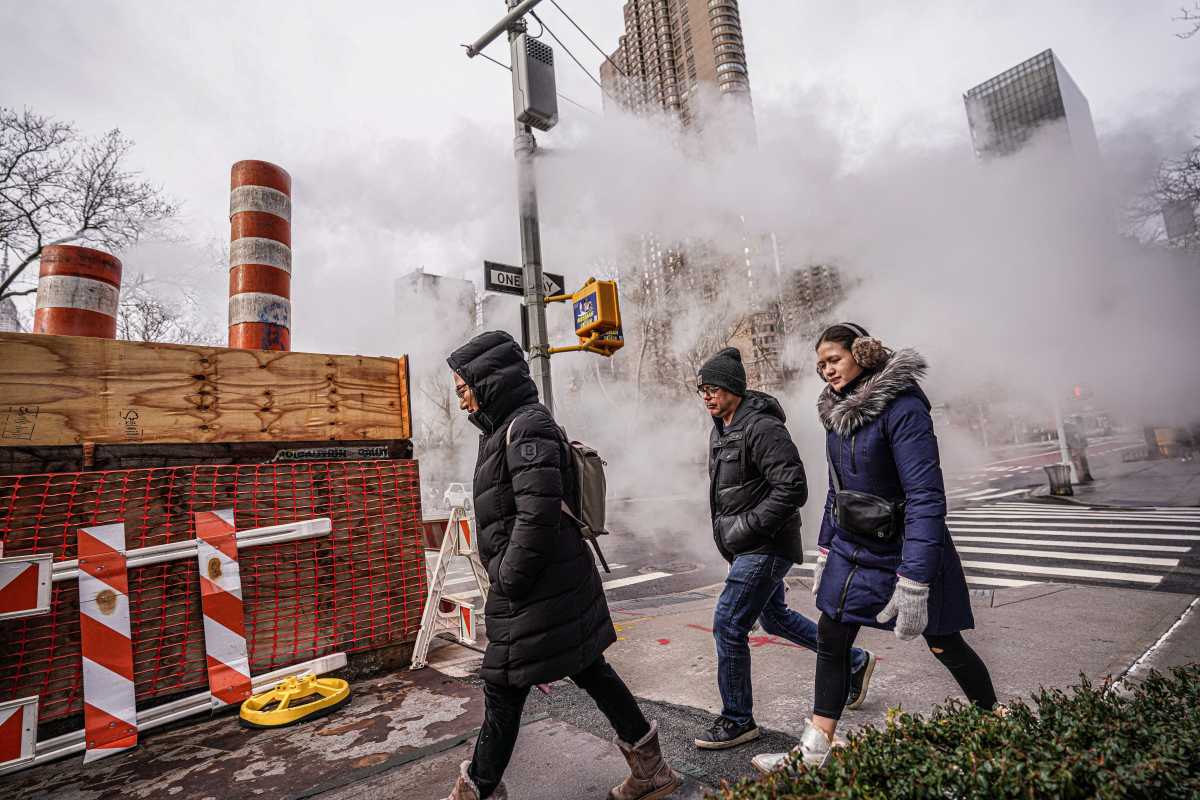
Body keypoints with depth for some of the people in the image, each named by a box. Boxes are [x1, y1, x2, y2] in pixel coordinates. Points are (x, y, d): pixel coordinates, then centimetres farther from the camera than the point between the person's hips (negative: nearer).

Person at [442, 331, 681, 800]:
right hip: (561, 585, 10)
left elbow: (538, 514, -25)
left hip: (537, 592, -10)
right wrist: (507, 580, 17)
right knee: (590, 672, 17)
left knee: (503, 688, 7)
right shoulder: (508, 429, 13)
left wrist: (509, 582, -17)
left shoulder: (527, 426, -17)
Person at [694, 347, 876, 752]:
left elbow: (793, 489, -25)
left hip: (766, 546, -10)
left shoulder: (761, 428, -20)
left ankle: (738, 721, 13)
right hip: (749, 547, 10)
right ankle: (854, 662, 41)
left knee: (727, 624, -6)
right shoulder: (720, 430, 10)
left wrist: (746, 529, -22)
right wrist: (727, 529, 12)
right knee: (776, 617, 22)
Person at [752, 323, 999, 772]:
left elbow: (926, 497, -26)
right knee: (830, 641, 7)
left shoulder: (902, 407, -21)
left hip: (903, 549, -6)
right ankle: (813, 752, 19)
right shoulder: (837, 413, 3)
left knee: (944, 646, 12)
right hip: (852, 549, 7)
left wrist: (913, 581, -29)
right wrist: (824, 551, 13)